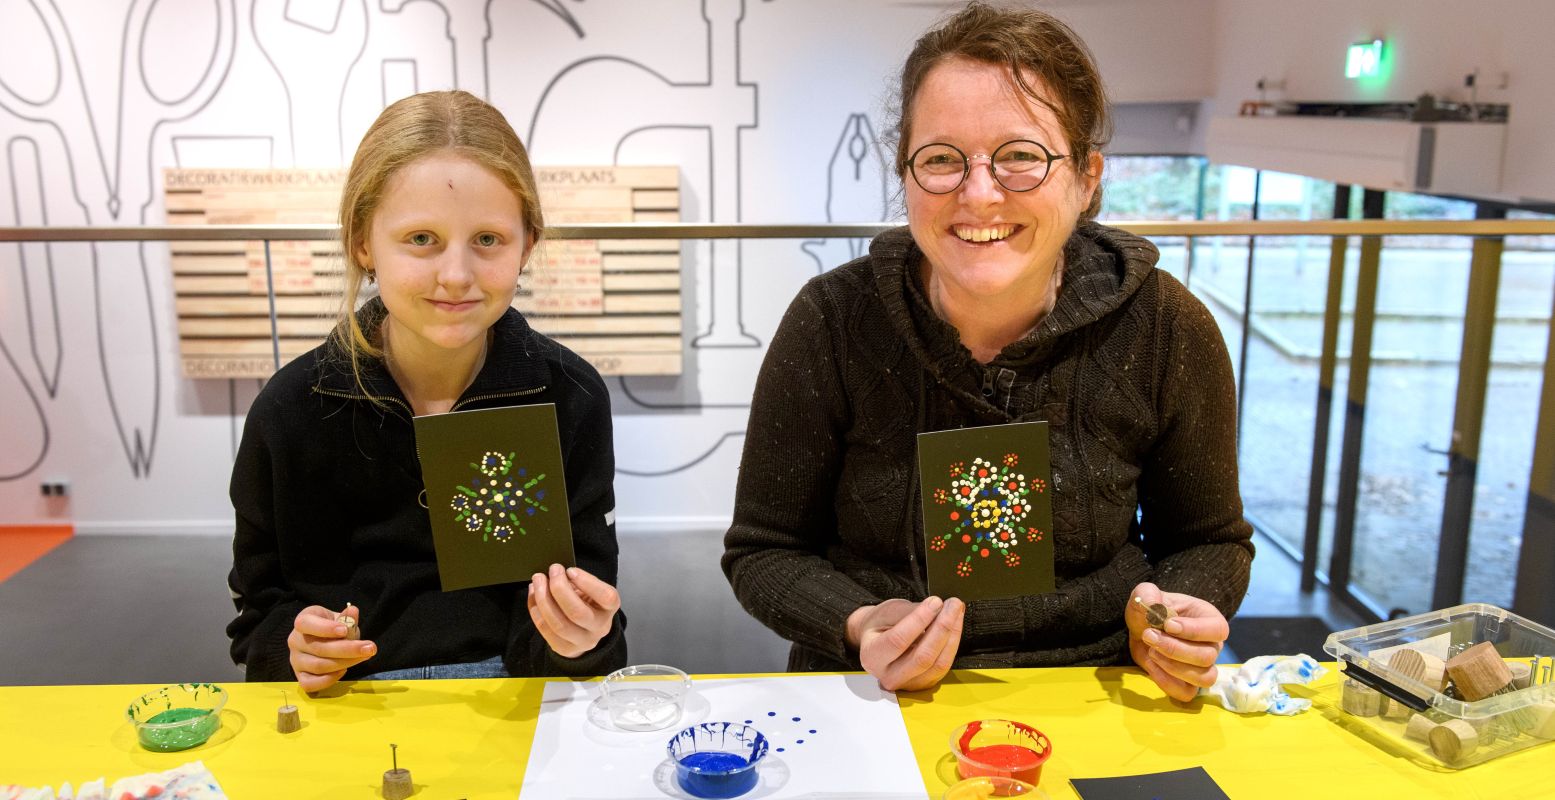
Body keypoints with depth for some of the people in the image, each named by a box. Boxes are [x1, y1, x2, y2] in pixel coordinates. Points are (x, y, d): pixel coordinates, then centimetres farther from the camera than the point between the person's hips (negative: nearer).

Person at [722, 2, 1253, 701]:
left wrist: (1177, 613, -13)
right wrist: (859, 628, -21)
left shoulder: (1166, 330, -7)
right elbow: (763, 551, -3)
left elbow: (1209, 540, 8)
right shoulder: (833, 323, -11)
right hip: (879, 705, 0)